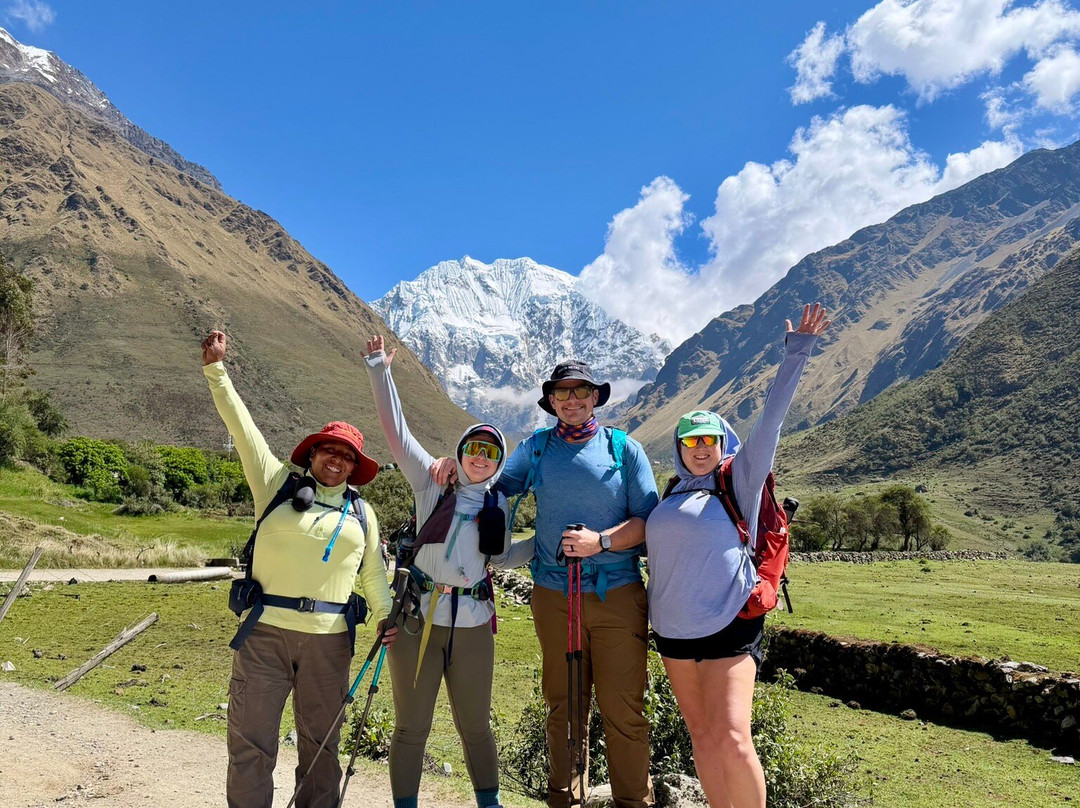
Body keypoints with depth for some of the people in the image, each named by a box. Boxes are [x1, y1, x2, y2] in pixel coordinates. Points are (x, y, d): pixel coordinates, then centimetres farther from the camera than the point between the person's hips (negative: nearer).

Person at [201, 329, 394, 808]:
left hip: (329, 639, 2)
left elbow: (374, 570, 19)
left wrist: (385, 616, 7)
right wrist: (216, 370, -1)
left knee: (321, 741, 11)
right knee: (250, 741, 0)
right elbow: (242, 427, 3)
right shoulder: (277, 485, 6)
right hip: (266, 630, -2)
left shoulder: (361, 512, 14)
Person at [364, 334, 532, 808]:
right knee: (411, 727, 6)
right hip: (418, 616, -2)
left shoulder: (499, 506, 11)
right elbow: (397, 433, -4)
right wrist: (381, 372, -9)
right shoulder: (432, 484, 3)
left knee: (476, 727, 12)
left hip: (472, 625, 2)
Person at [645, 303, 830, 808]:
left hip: (728, 628, -5)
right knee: (702, 738, 11)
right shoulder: (673, 496, 12)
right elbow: (654, 546, 24)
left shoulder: (739, 482, -2)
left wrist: (796, 354, -12)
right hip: (673, 632, 5)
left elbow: (771, 419, -8)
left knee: (731, 740, -14)